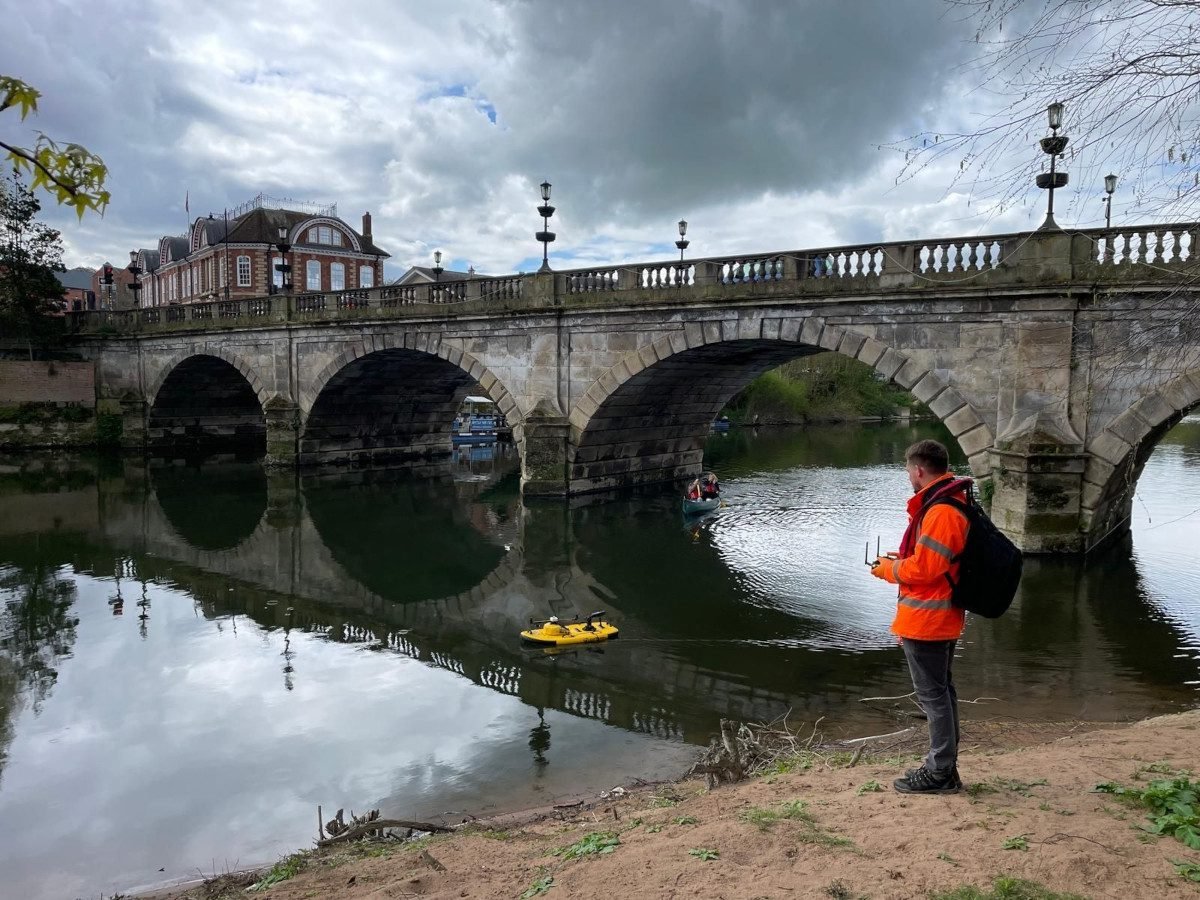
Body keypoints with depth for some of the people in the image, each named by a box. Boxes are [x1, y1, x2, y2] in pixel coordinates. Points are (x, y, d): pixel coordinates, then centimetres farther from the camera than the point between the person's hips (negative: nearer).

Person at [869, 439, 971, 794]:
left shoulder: (940, 512, -22)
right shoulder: (951, 502, 11)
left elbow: (923, 568, -23)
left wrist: (887, 569, -7)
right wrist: (901, 560, 10)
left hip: (925, 619, -11)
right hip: (941, 618, 11)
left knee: (932, 693, -1)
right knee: (941, 690, 17)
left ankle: (941, 772, 9)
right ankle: (944, 766, 29)